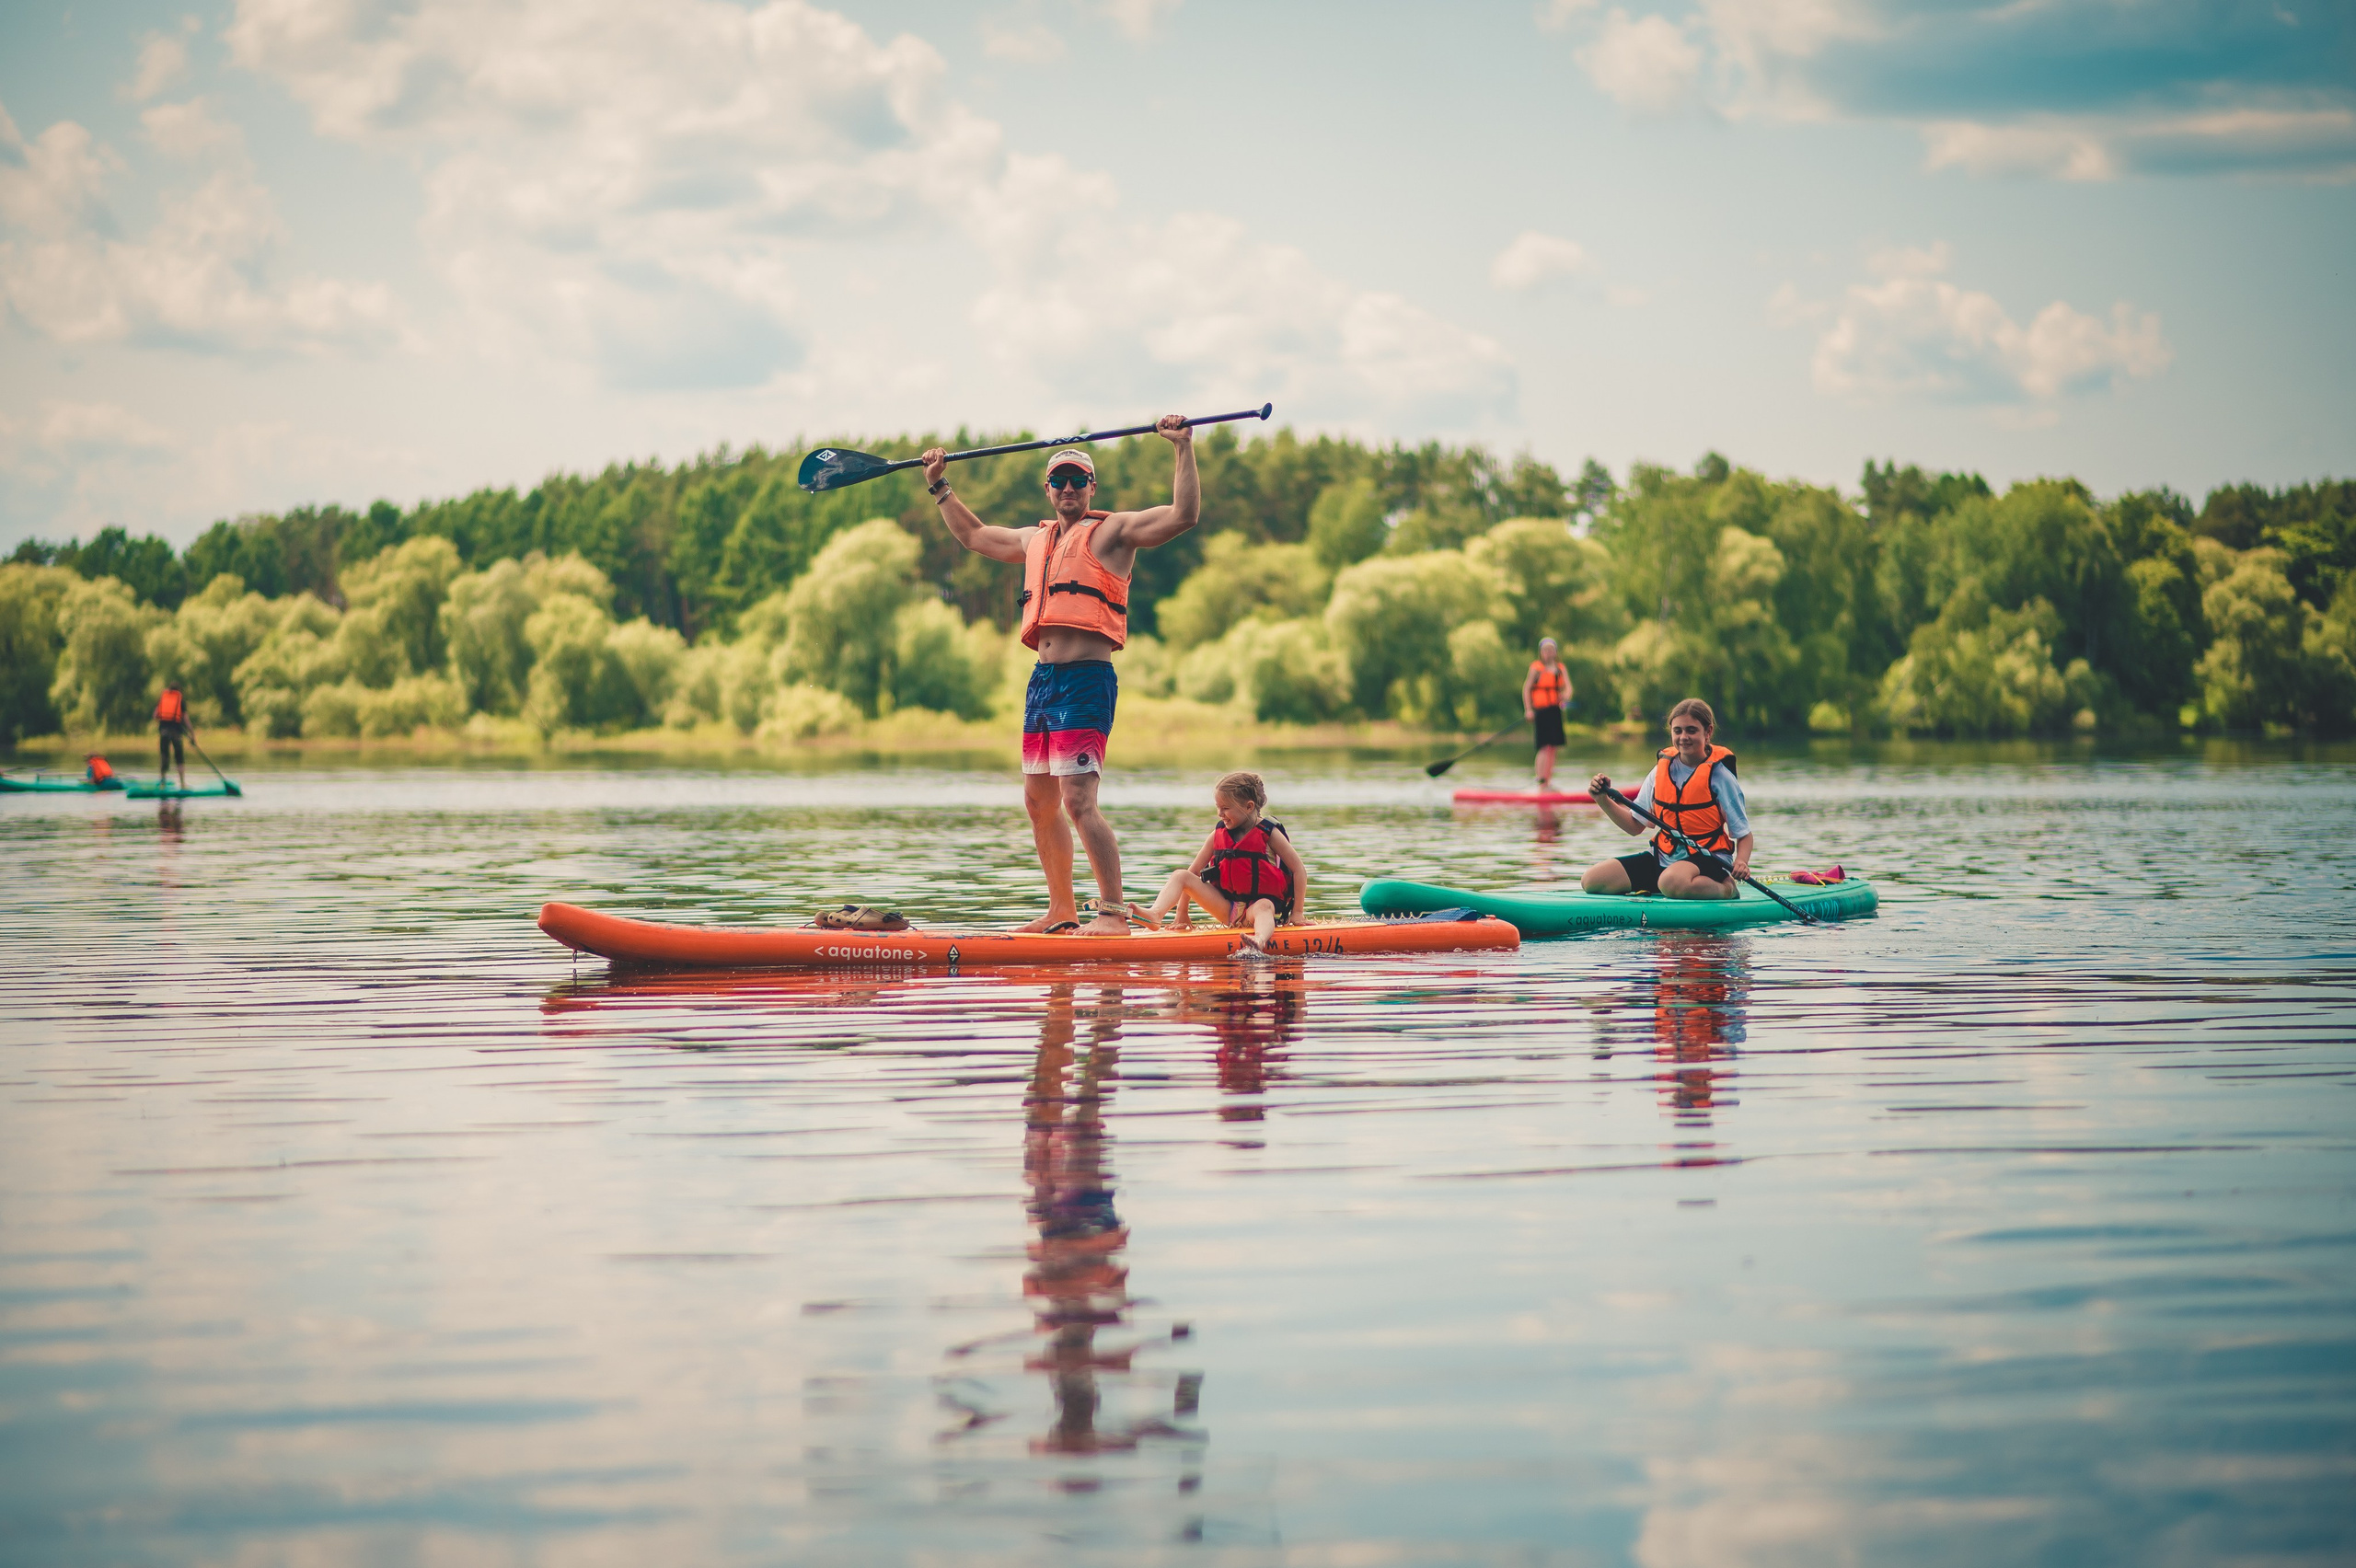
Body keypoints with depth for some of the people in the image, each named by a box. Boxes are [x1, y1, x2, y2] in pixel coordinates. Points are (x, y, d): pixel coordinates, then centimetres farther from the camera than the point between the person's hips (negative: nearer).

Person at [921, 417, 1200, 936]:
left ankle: (1114, 912, -15)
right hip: (1043, 679, 8)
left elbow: (1183, 515, -12)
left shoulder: (1112, 531, 1)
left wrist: (1184, 449, -16)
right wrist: (939, 486, 39)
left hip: (1086, 679, -8)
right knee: (1039, 804, 11)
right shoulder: (1035, 540, 22)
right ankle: (1062, 910, 21)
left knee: (1078, 801, -16)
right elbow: (973, 534, 39)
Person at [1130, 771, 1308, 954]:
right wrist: (1182, 915, 5)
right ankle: (1156, 915, -36)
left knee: (1263, 908, -42)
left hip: (1260, 901, -5)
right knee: (1179, 876, -8)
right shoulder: (1218, 834, 7)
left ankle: (1260, 941, -77)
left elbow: (1299, 870, -6)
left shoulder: (1269, 834, -5)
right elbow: (1193, 872, 9)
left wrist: (1297, 913, -11)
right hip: (1227, 908, 5)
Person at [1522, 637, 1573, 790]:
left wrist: (1565, 697, -22)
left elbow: (1567, 687, 1)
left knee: (1552, 747, 8)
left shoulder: (1561, 669, 10)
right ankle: (1541, 782, -12)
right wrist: (1528, 709, -10)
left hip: (1555, 710, 6)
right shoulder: (1536, 668, -3)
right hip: (1541, 711, -5)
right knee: (1545, 747, -12)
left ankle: (1548, 782, 14)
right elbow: (1526, 688, -3)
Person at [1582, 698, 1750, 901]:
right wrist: (1602, 800, -3)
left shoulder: (1719, 775, -7)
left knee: (1672, 882, -42)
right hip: (1662, 857, 6)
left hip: (1705, 859, -6)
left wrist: (1741, 862, -26)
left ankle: (1726, 888, -11)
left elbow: (1744, 834, -5)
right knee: (1592, 880, -8)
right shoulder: (1661, 769, 6)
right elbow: (1635, 825, 12)